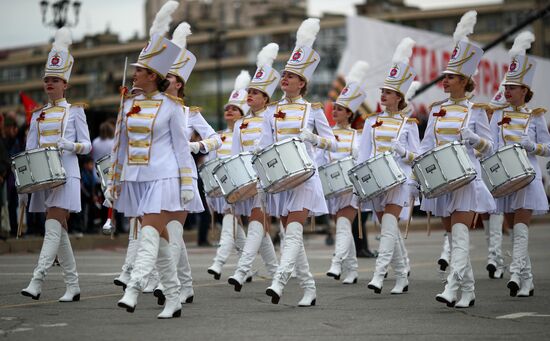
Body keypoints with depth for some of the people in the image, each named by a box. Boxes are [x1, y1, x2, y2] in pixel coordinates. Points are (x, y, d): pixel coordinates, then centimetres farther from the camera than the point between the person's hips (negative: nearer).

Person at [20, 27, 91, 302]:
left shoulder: (74, 111, 2)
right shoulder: (37, 115, 14)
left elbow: (86, 145, 1)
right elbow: (28, 153, 13)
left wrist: (69, 145, -21)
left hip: (66, 175, -5)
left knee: (53, 226, -15)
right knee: (60, 230, 6)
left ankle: (37, 282, -24)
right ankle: (73, 286, 12)